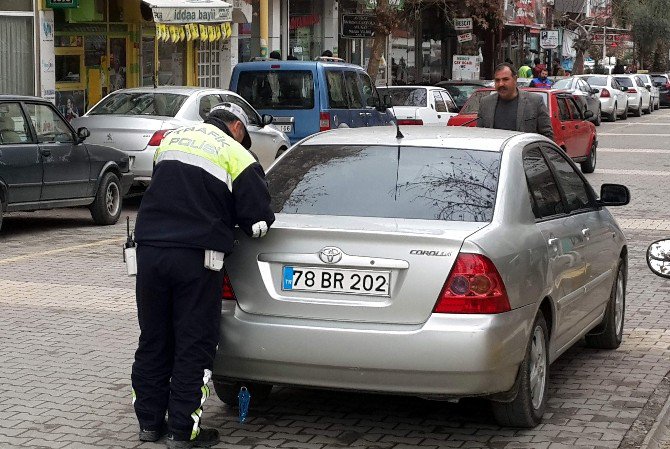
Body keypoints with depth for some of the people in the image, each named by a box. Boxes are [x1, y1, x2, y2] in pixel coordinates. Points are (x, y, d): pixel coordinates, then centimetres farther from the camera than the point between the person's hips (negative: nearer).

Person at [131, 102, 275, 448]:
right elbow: (258, 219, -4)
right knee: (194, 345, 4)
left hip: (150, 247, 5)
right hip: (196, 257, -5)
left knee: (152, 341, 15)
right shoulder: (236, 154, -1)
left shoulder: (172, 138, 16)